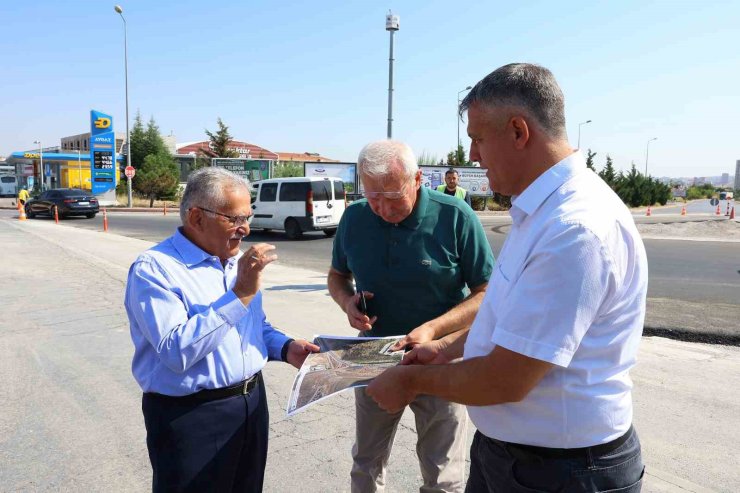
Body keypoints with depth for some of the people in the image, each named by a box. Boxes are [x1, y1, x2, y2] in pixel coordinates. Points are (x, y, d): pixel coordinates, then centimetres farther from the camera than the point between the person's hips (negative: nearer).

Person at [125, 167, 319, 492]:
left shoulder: (237, 261, 8)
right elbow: (177, 351, -28)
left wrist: (286, 348, -2)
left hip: (252, 404, 7)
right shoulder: (152, 268, -16)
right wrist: (240, 294, -28)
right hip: (190, 416, -7)